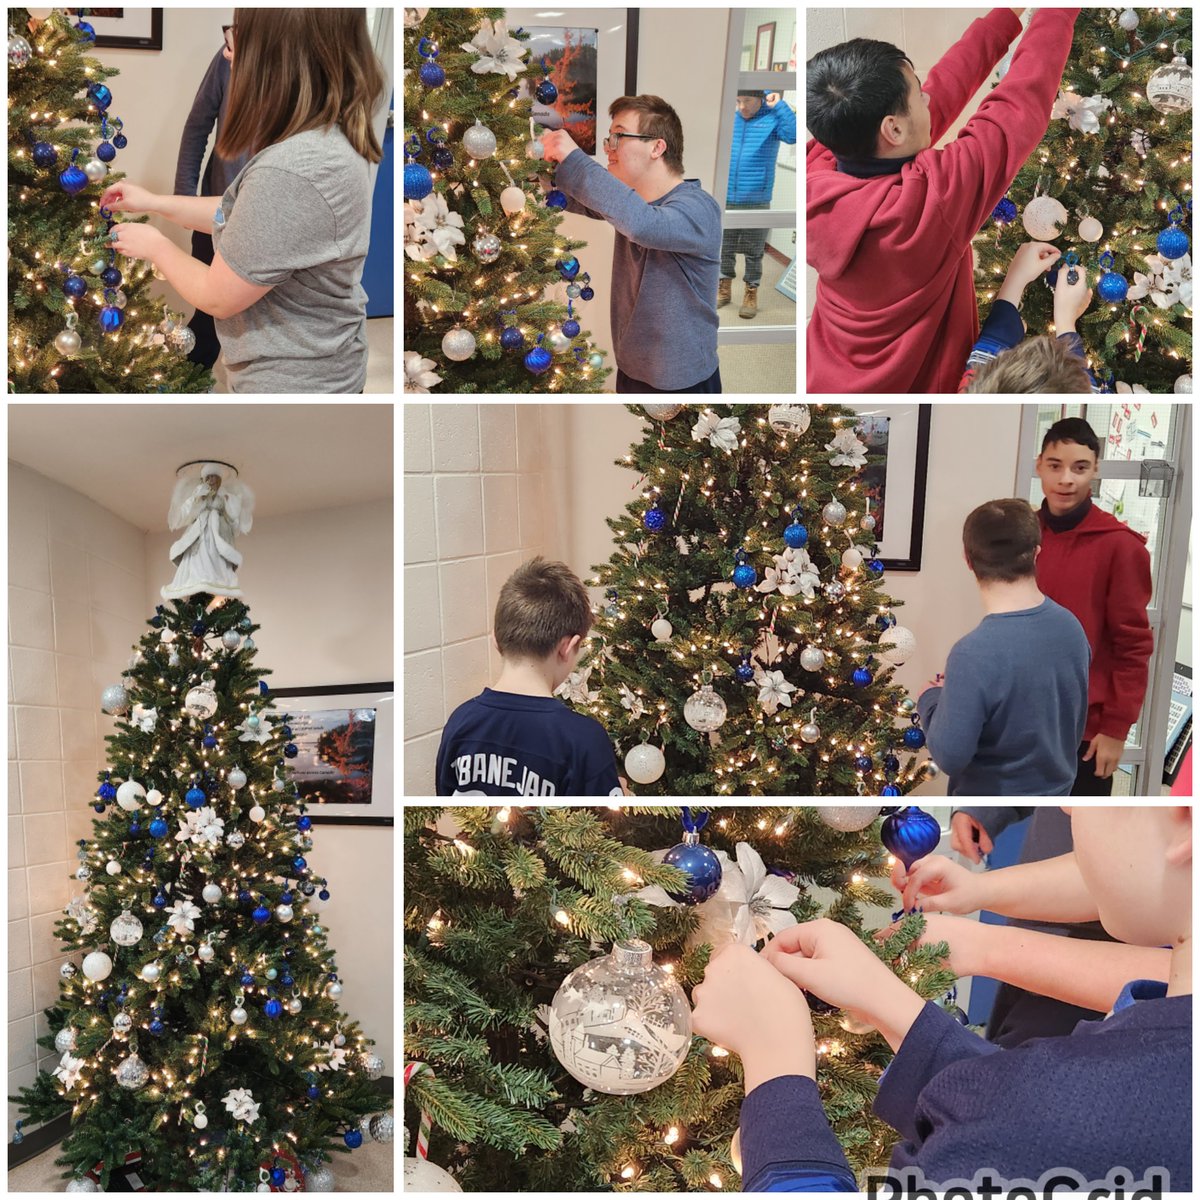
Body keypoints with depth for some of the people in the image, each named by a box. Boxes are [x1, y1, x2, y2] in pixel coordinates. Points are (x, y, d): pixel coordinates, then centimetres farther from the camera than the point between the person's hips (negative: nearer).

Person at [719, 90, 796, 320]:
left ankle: (751, 294, 19)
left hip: (756, 201, -4)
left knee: (753, 252, 6)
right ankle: (724, 288, 28)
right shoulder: (730, 119, 6)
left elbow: (793, 135, -24)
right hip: (726, 198, 4)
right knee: (724, 248, 13)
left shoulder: (773, 119, -5)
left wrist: (778, 105, -20)